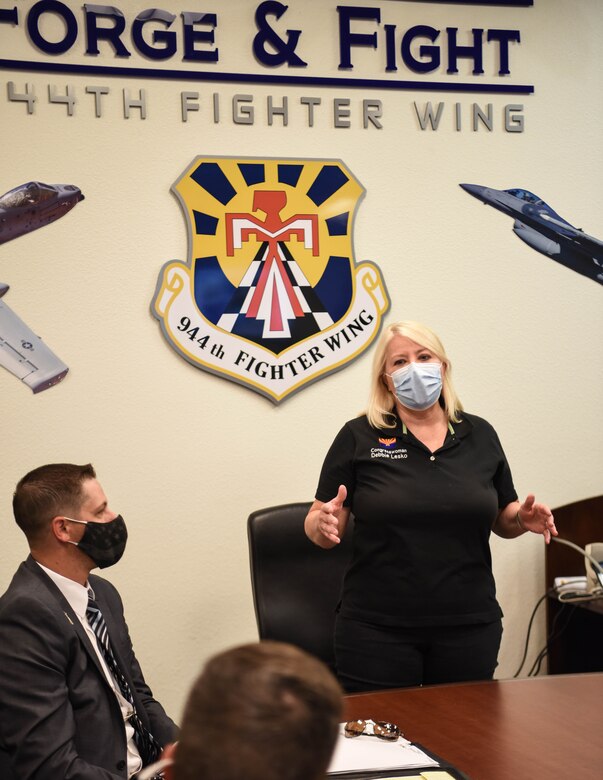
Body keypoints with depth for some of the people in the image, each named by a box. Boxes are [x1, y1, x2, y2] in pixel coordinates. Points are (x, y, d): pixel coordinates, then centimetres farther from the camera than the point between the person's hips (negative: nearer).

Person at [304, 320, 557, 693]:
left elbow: (502, 519, 16)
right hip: (378, 630, -2)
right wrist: (324, 525, -22)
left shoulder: (480, 435, 7)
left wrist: (524, 519, -5)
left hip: (471, 626, 3)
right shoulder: (358, 437, -1)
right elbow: (320, 525, 0)